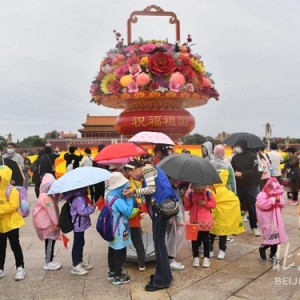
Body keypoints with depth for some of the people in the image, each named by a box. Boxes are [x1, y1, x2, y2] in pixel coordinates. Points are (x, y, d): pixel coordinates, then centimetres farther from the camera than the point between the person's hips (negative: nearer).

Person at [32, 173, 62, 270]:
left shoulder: (49, 196, 12)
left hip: (50, 223, 9)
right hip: (48, 223, -9)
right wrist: (56, 223, -17)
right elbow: (51, 210, -20)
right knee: (50, 242, -3)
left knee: (50, 242, 14)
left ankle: (49, 261, 22)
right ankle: (48, 263, 5)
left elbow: (54, 209, 14)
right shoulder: (46, 197, -19)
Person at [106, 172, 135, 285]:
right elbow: (128, 211, -23)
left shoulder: (110, 196, 5)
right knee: (120, 254, 3)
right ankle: (117, 277, 14)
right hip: (119, 232, -10)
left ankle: (112, 273, 33)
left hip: (112, 230, 10)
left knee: (112, 251, 19)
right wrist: (130, 198, -17)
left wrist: (127, 197, 2)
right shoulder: (118, 200, -26)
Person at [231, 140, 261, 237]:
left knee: (252, 207, 5)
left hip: (250, 186, -2)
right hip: (238, 186, 2)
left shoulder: (252, 156, -4)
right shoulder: (235, 157, 4)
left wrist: (242, 174, -20)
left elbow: (254, 170, -12)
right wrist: (234, 174, -17)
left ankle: (254, 227, 17)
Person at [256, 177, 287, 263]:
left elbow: (282, 204, 10)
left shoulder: (277, 194, 6)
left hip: (275, 219, 7)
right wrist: (273, 199, -28)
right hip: (266, 220, -7)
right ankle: (262, 249, 20)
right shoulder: (262, 195, -17)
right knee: (271, 237, -9)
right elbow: (261, 204, -33)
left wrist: (279, 200, -12)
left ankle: (272, 254, 27)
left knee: (276, 236, 10)